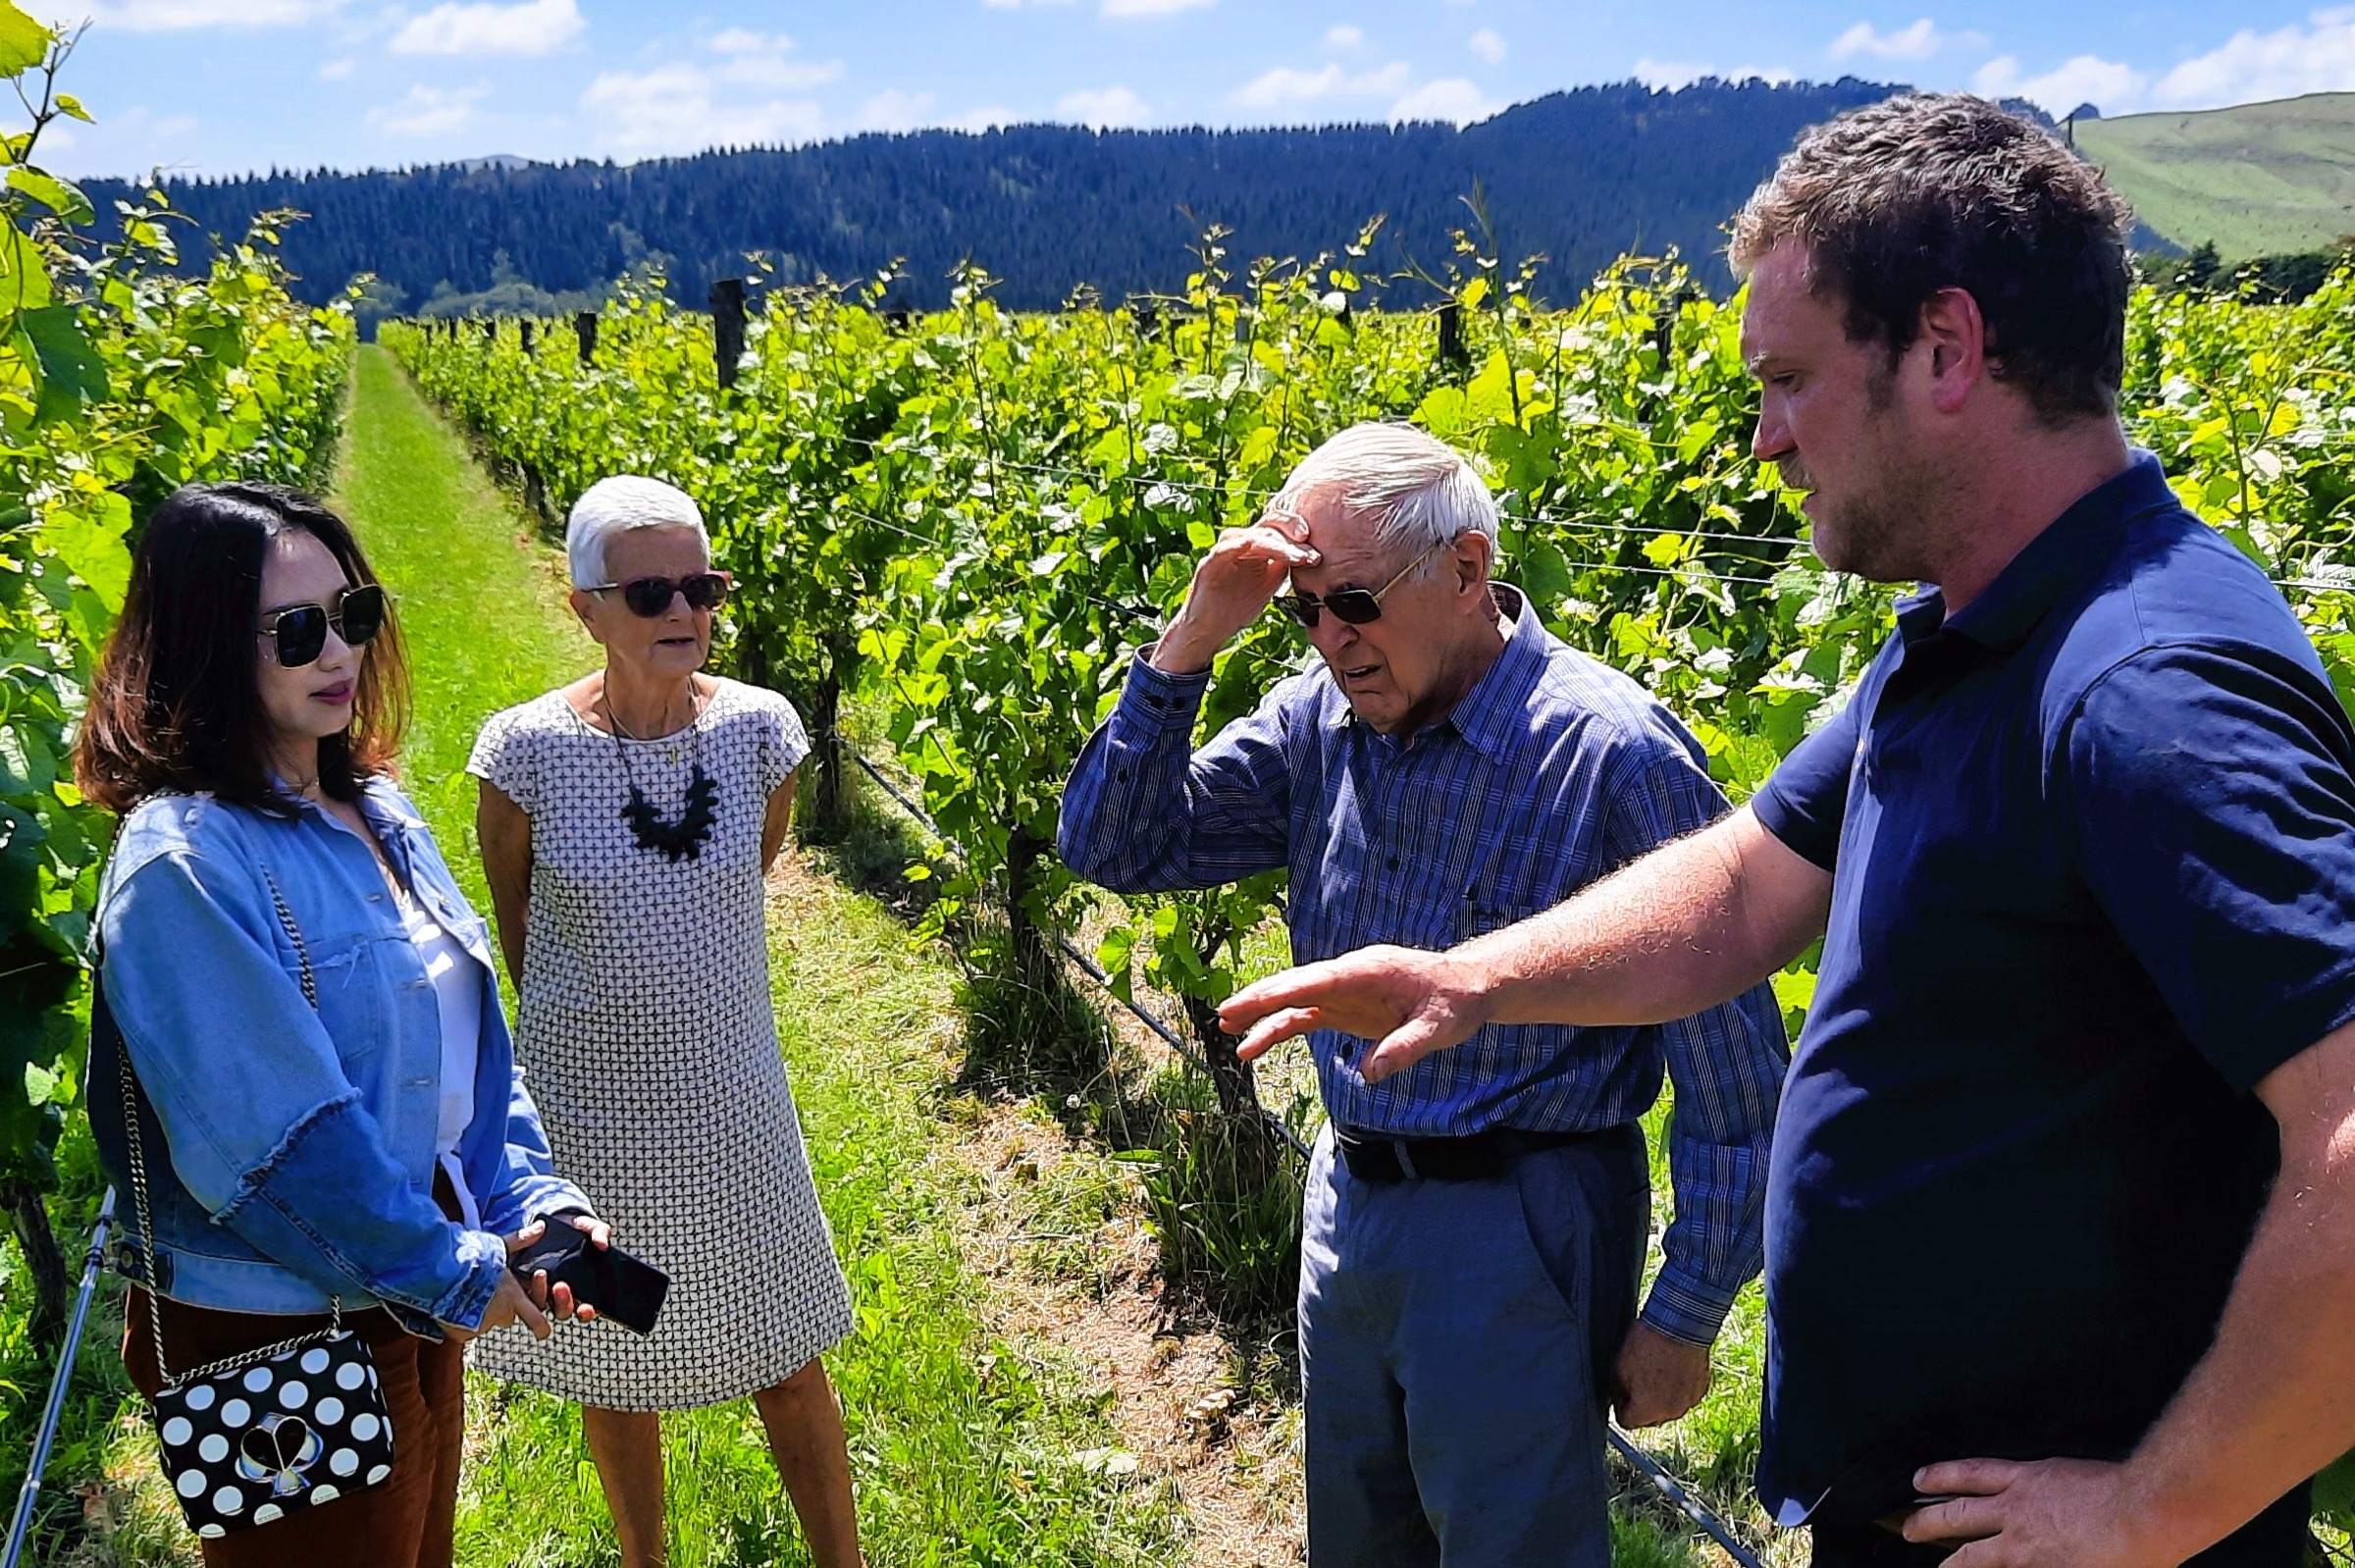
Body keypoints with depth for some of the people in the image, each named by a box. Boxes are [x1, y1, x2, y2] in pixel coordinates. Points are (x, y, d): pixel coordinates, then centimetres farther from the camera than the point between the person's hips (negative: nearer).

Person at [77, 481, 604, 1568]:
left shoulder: (376, 814, 5)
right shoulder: (182, 866, -21)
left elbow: (467, 1042, 8)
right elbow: (275, 1131, -24)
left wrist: (531, 1202, -4)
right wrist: (452, 1271, -17)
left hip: (420, 1305, 8)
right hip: (275, 1343, -8)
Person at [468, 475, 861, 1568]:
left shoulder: (760, 730, -10)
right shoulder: (526, 751, -16)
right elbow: (517, 933, 0)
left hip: (731, 1097, 2)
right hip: (589, 1106, -1)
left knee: (788, 1354, 13)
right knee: (614, 1364, 17)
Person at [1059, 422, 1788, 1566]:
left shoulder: (1616, 755, -20)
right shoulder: (1321, 720, -1)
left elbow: (1732, 1077, -15)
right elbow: (1114, 848, 0)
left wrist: (1684, 1316, -10)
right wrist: (1191, 639, -12)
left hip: (1516, 1234, -6)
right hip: (1347, 1204, 7)